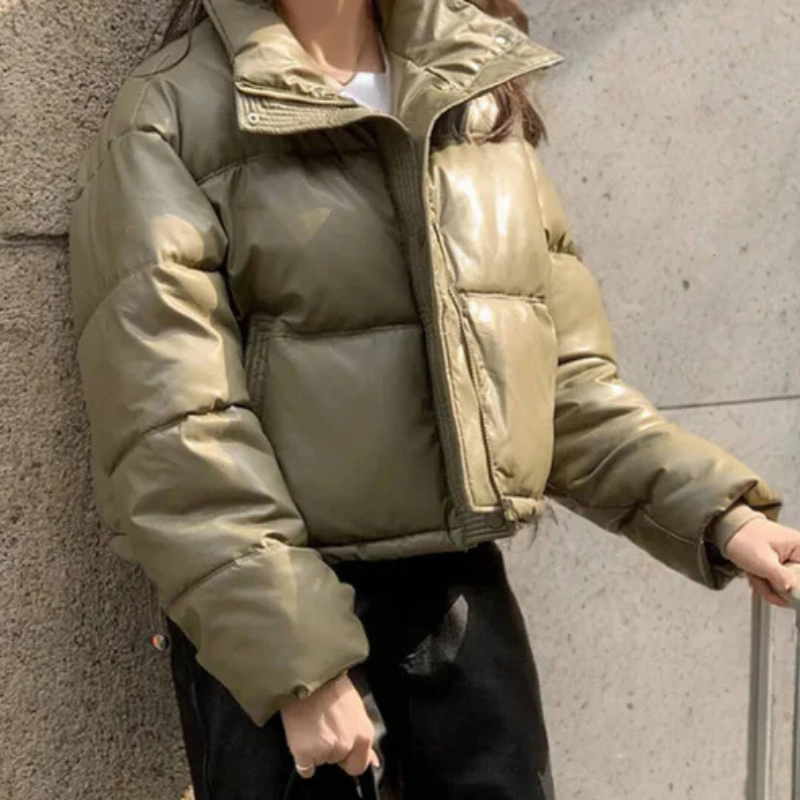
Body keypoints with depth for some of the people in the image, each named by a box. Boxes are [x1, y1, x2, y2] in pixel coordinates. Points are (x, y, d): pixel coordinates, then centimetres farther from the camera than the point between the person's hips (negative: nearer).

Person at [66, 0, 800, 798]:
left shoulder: (479, 89, 7)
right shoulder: (171, 116, -8)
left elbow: (556, 369, 9)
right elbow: (169, 433, -15)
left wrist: (711, 511, -1)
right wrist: (296, 666, -19)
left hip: (463, 590, 5)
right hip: (274, 620, -4)